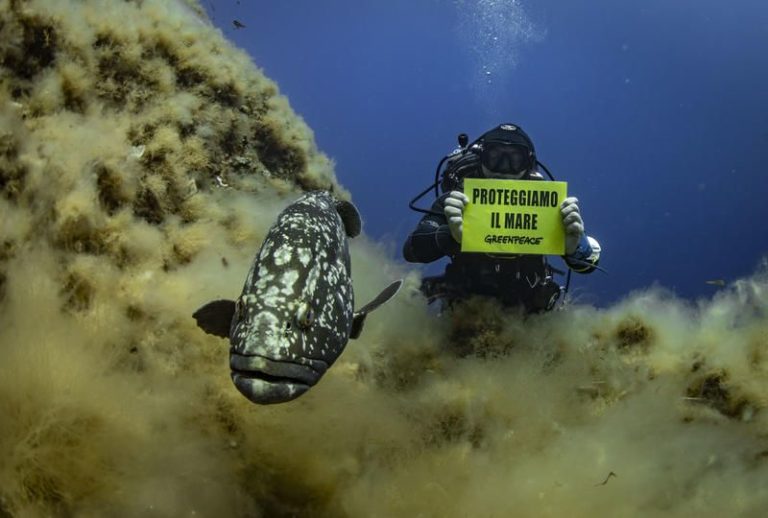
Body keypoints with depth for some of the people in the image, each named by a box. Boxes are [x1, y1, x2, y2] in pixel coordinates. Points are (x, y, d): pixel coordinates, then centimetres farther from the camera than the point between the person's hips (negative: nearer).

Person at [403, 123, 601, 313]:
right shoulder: (456, 201, -21)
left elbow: (589, 261, -22)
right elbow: (411, 249, -30)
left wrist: (574, 246, -47)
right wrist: (451, 236, -51)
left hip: (525, 306, 1)